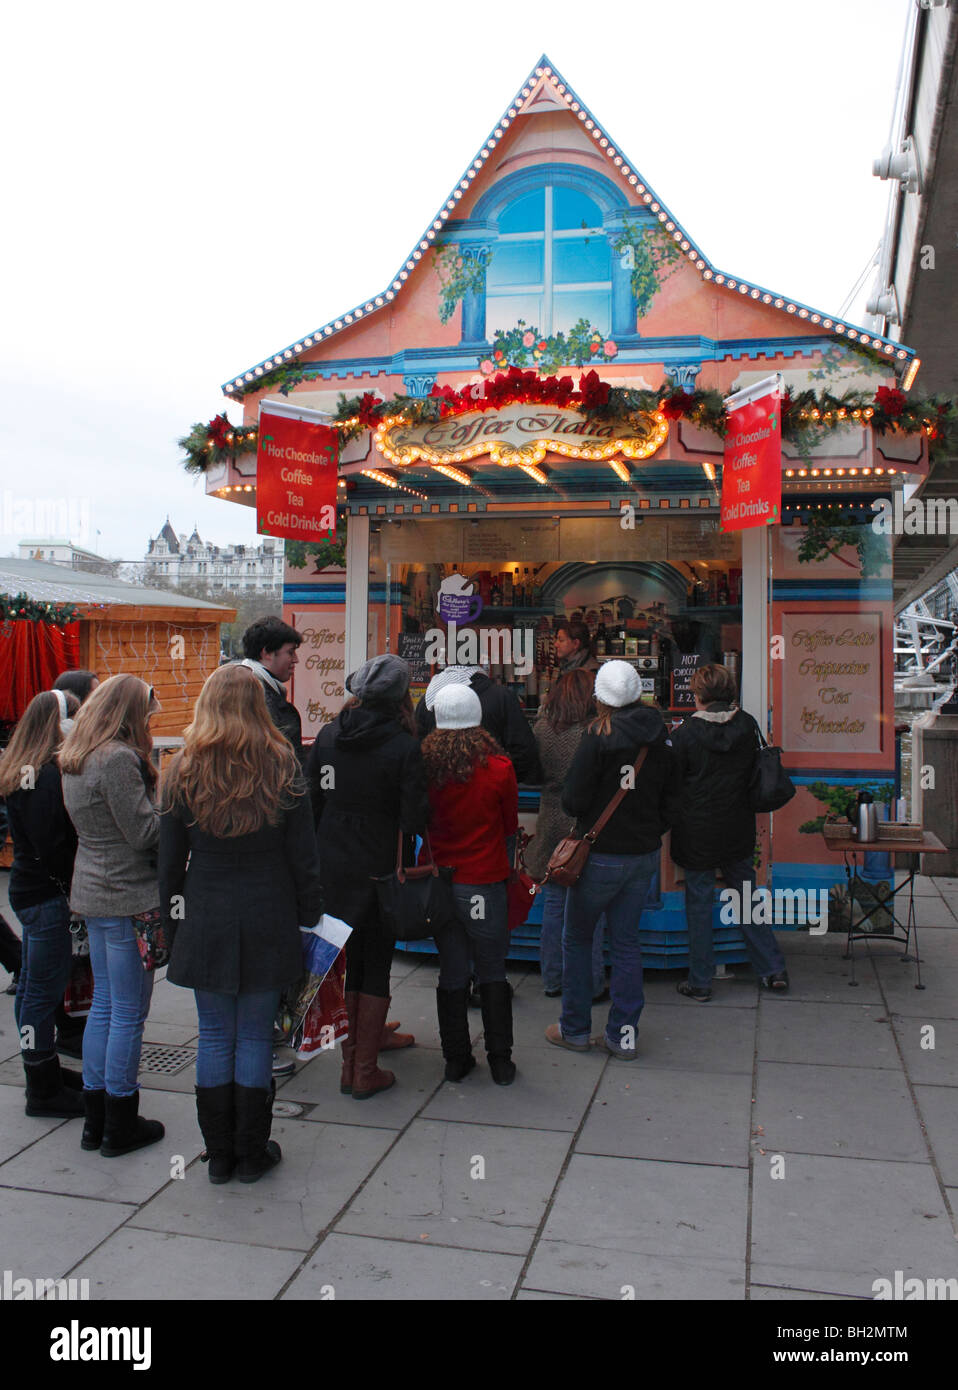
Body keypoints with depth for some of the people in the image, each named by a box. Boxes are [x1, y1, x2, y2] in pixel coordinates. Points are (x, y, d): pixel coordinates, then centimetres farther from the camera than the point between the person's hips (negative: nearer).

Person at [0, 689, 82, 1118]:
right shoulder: (44, 776, -19)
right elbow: (51, 846, -23)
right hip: (46, 894, -10)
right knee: (43, 990, -2)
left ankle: (44, 1074, 31)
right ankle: (43, 1091, 8)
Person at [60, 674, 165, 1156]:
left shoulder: (74, 759, 10)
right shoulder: (118, 759, -19)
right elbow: (146, 832, -20)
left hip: (93, 893, 9)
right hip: (128, 898, -9)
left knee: (103, 1004, 16)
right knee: (129, 1013, 2)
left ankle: (96, 1121, 25)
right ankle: (120, 1126, 13)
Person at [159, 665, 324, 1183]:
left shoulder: (183, 770, -4)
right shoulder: (282, 767, -7)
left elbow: (170, 858, 1)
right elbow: (303, 857, -4)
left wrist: (172, 916, 12)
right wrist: (309, 917, 7)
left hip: (205, 923, 1)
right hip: (267, 922, -1)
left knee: (215, 1037, 11)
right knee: (255, 1037, 9)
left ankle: (219, 1154, 22)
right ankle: (252, 1153, 19)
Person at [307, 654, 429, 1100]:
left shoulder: (327, 736, -1)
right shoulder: (403, 746, -14)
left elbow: (310, 803, 3)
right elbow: (413, 819, -16)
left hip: (332, 867, 4)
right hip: (378, 871, -4)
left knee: (347, 963, 16)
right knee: (376, 967, 8)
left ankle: (349, 1065, 23)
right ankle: (366, 1072, 13)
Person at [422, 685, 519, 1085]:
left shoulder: (425, 766, -9)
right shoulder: (499, 769, -12)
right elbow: (510, 826, 2)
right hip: (485, 883, -2)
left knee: (452, 972, 13)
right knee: (492, 973, 12)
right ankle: (500, 1060, 18)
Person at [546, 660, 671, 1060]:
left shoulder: (598, 735, -15)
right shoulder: (658, 735, 1)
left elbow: (573, 799, -15)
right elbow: (668, 796, 8)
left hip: (602, 854, -5)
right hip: (645, 854, 5)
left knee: (577, 938, 11)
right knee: (626, 941, 13)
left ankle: (574, 1029, 19)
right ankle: (623, 1034, 17)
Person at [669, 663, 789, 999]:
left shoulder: (687, 733, -15)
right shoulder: (747, 725, -3)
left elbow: (673, 784, -7)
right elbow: (754, 773, 9)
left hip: (697, 832, -4)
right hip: (739, 831, 4)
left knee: (699, 903, 6)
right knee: (747, 898, 17)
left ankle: (699, 983, 13)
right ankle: (773, 970, 22)